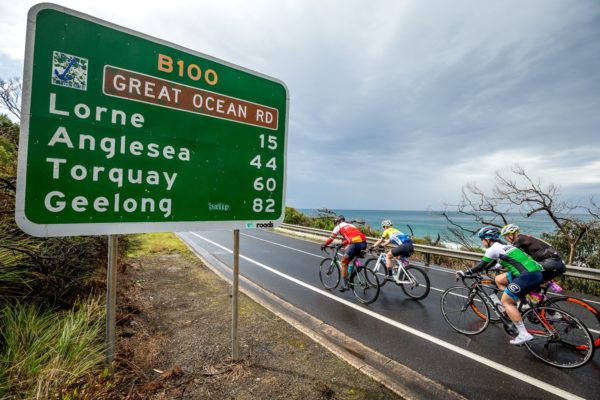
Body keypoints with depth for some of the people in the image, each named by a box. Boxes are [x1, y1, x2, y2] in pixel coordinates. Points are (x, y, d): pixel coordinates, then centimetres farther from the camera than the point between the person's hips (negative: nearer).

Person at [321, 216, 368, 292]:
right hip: (364, 243, 6)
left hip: (355, 244, -6)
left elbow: (331, 238, 18)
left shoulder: (339, 226, 17)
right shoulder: (351, 225, 34)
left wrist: (324, 245, 33)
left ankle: (345, 285, 15)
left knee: (344, 263, 11)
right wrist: (342, 243, 54)